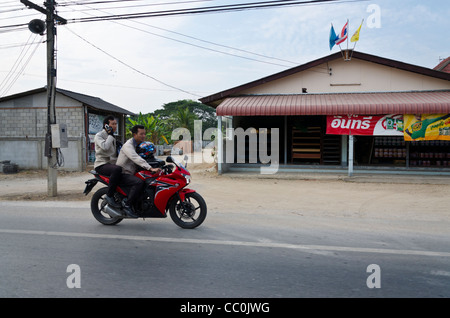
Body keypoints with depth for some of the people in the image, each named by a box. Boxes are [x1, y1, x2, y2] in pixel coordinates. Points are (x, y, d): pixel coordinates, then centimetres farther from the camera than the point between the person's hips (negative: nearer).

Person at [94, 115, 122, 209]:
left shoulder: (112, 136, 21)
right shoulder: (99, 135, -5)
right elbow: (105, 147, -26)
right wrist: (110, 135, -16)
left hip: (112, 163, 9)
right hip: (102, 165, -9)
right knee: (117, 169, -38)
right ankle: (109, 196, -29)